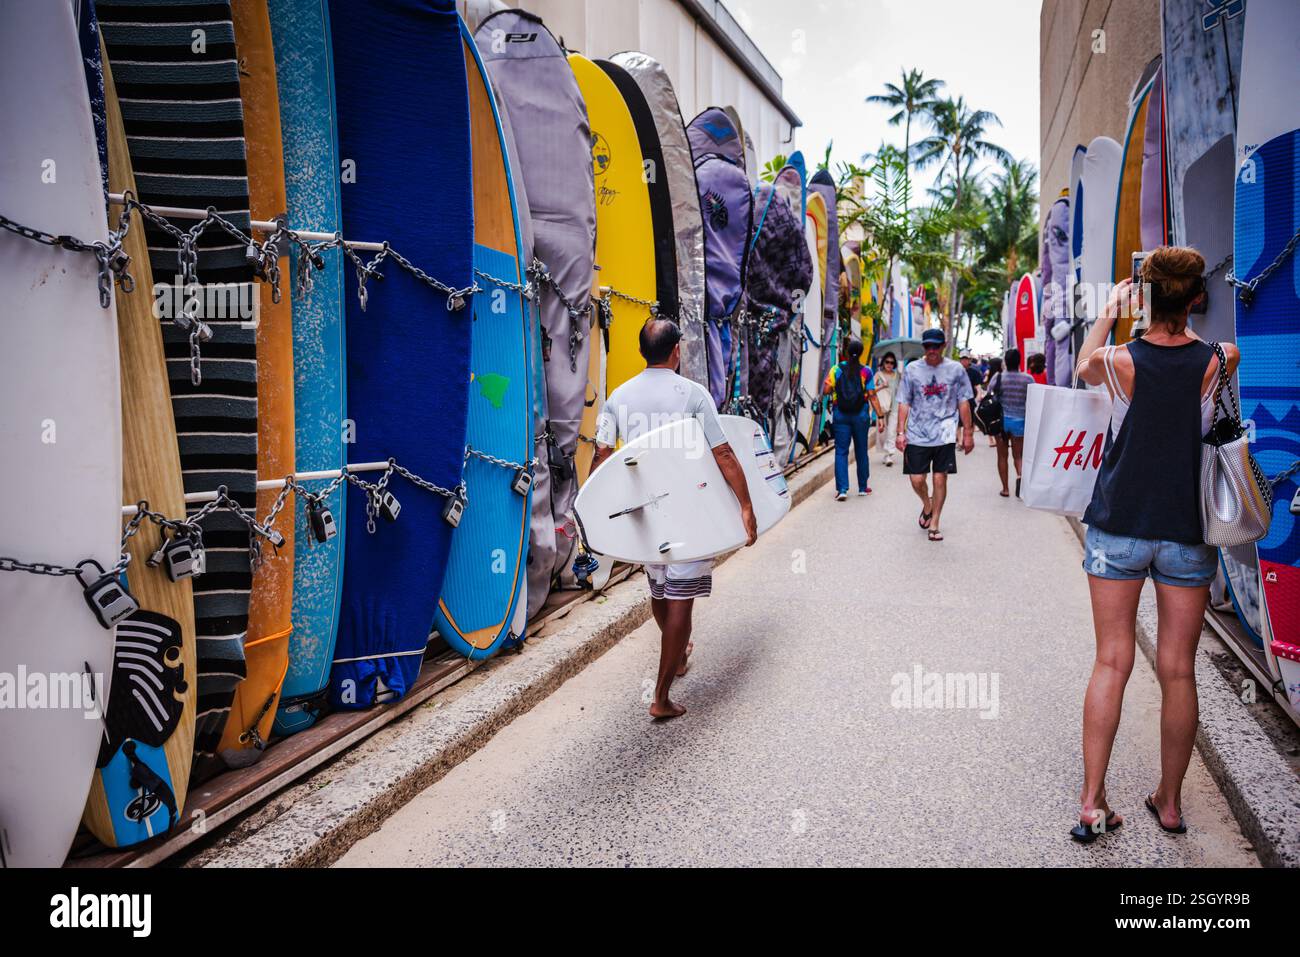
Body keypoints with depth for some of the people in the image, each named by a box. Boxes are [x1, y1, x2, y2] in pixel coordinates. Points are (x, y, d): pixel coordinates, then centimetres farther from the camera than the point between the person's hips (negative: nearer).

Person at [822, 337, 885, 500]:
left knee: (841, 452, 1)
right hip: (861, 415, 0)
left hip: (840, 414, 0)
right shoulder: (865, 372, -3)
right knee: (861, 451, 13)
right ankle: (863, 487, 22)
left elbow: (825, 390, -4)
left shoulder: (836, 369, -2)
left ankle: (842, 489, -9)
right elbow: (872, 396, -7)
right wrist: (880, 416, -3)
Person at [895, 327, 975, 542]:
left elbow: (963, 403, 6)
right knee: (917, 480, 0)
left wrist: (968, 433, 4)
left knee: (940, 479, 1)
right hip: (917, 435, 1)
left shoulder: (956, 370, 2)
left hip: (944, 434, -1)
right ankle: (927, 506, 33)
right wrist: (901, 432, 0)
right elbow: (904, 402, 5)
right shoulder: (912, 370, 3)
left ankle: (934, 524, 14)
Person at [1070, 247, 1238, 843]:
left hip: (1118, 527, -1)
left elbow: (1083, 366, 16)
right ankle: (1169, 802, 21)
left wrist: (1108, 312, 24)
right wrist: (1184, 322, 20)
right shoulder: (1218, 361, -5)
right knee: (1178, 670, 8)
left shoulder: (1118, 361, -9)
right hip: (1188, 532, 1)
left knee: (1111, 663, 5)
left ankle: (1091, 803, 4)